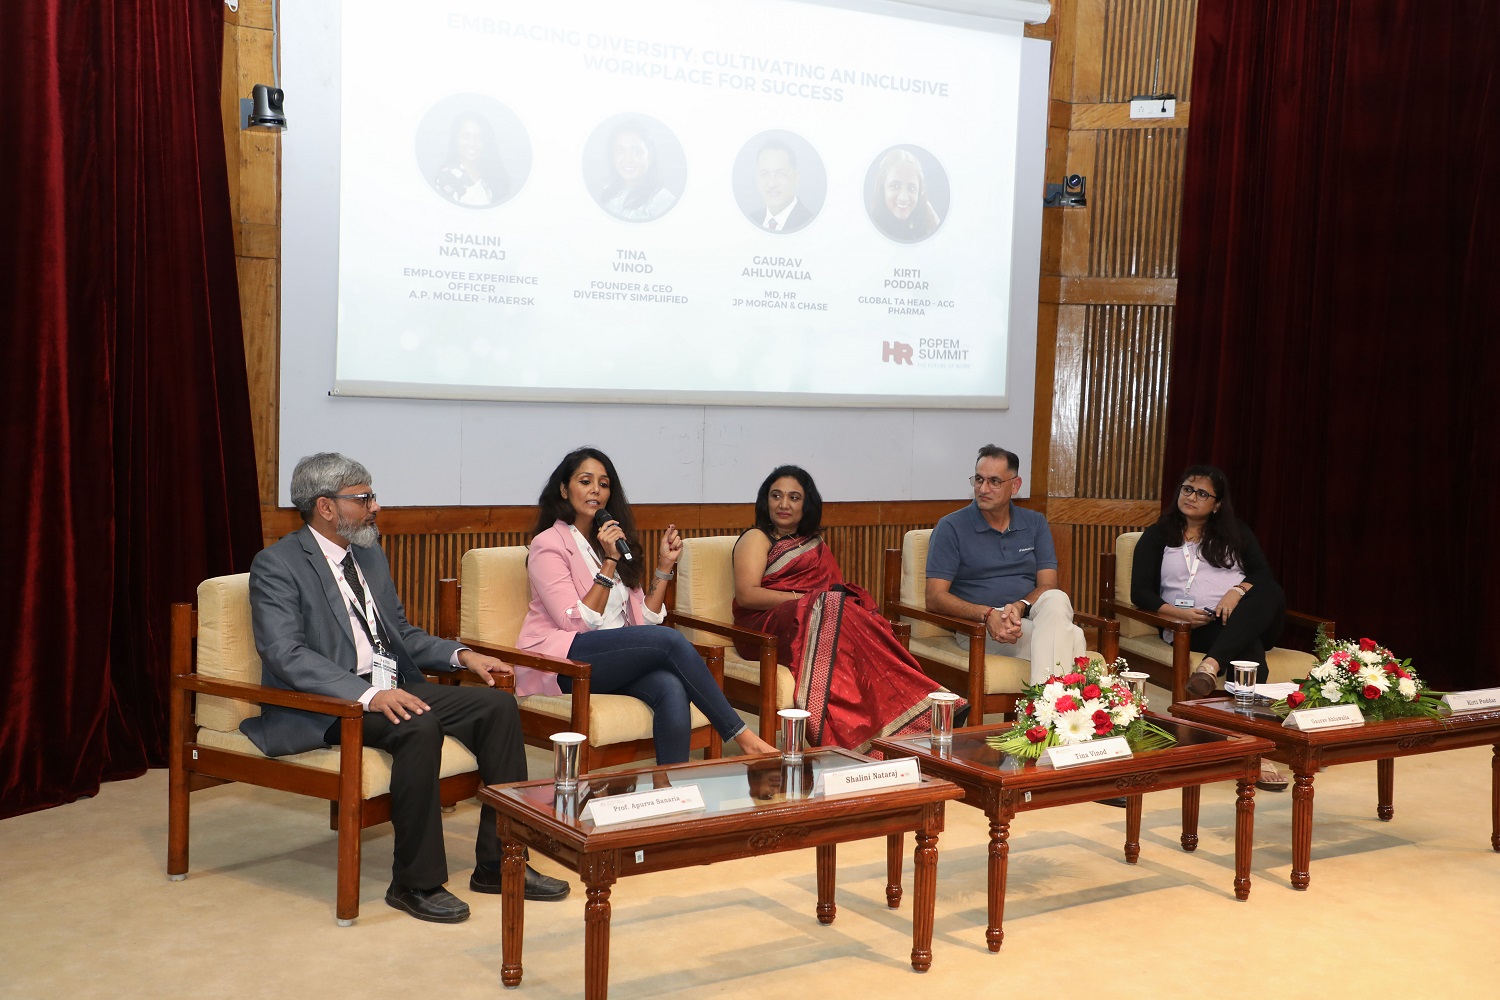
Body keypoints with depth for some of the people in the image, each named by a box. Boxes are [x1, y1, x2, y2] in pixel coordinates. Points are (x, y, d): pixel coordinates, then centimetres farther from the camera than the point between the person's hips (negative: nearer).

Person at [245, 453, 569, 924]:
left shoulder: (371, 556, 18)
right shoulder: (276, 566, -7)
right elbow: (286, 654, -20)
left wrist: (460, 655, 5)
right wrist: (368, 695, -32)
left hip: (394, 689, 8)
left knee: (497, 705, -11)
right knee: (419, 727, -34)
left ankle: (498, 863, -7)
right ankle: (415, 883, -21)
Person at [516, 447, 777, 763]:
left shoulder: (613, 541, 20)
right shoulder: (548, 544, -1)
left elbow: (643, 619, 13)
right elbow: (577, 623, -12)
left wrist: (665, 565, 5)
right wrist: (609, 563, -12)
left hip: (614, 660, 6)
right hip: (559, 662, -6)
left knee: (672, 688, -30)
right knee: (670, 639, -27)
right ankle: (741, 735, -23)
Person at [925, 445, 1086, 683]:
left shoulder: (1035, 523, 15)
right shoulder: (951, 527, 3)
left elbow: (1048, 586, 6)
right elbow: (935, 598, -5)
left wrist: (1020, 607, -18)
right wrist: (988, 615, -21)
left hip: (1031, 617, 4)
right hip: (978, 628, -4)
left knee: (1056, 600, -35)